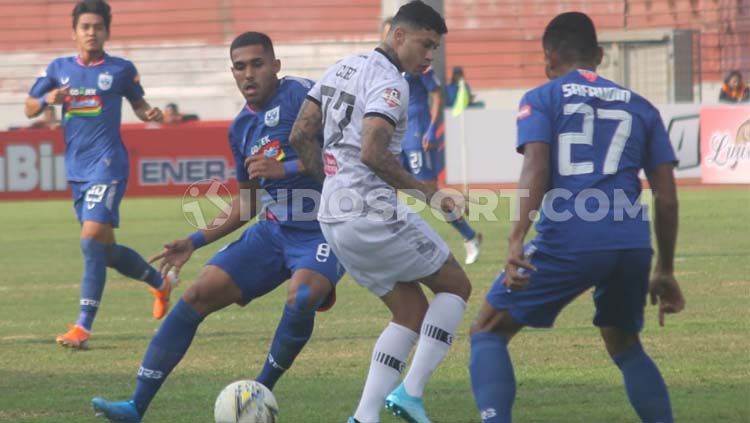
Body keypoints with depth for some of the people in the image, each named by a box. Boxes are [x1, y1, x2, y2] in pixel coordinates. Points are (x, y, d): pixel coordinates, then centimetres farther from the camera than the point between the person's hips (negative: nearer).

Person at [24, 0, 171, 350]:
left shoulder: (121, 69, 1)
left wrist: (151, 114, -7)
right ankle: (160, 283, 41)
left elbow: (138, 104, 15)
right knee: (106, 249, 14)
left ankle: (83, 326, -22)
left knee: (92, 239, -20)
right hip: (76, 170, 5)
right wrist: (47, 100, -11)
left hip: (107, 165, -5)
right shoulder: (59, 69, 9)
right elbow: (29, 109, 10)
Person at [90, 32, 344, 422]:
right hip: (274, 230, 7)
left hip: (322, 231, -7)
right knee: (197, 296, -6)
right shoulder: (241, 128, 11)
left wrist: (285, 168, -24)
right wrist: (196, 242, 15)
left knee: (301, 297, -36)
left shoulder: (299, 95, -11)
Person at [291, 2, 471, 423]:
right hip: (372, 212, -9)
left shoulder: (340, 69, 15)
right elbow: (372, 153, -25)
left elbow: (301, 135, 16)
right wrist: (423, 188, -15)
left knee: (412, 311, 15)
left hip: (334, 216, 9)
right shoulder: (390, 83, -13)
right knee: (456, 286, 6)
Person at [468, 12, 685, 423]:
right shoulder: (640, 107, 21)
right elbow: (667, 198, 17)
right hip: (631, 244, 4)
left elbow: (535, 167, -8)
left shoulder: (541, 99, 10)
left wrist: (516, 240, -17)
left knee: (487, 333, 10)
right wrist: (665, 272, 25)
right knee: (625, 347, 27)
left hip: (568, 240, -4)